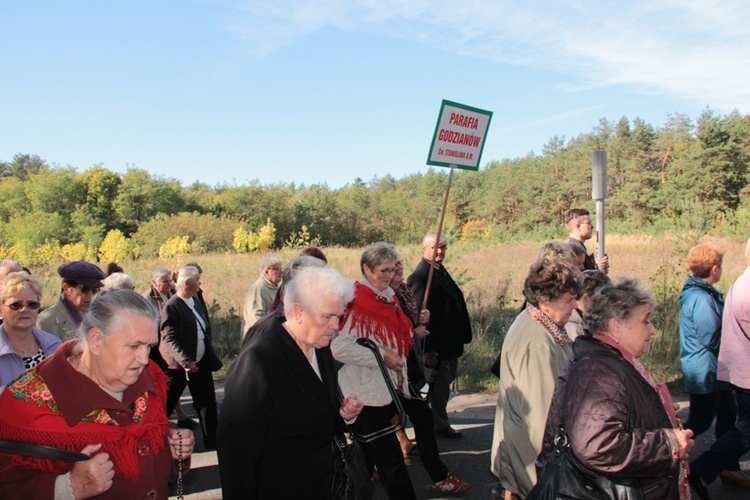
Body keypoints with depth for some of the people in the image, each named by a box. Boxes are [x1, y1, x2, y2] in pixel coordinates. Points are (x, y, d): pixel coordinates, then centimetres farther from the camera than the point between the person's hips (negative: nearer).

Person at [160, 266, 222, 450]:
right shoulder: (171, 306, -18)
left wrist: (211, 356, 13)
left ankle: (212, 441, 21)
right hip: (177, 365, -7)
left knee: (207, 403, 11)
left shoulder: (196, 301, 7)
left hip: (200, 362, 8)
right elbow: (169, 339, -23)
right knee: (165, 406, 6)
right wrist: (185, 362, -32)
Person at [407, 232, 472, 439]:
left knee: (448, 377, 22)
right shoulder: (421, 275, -21)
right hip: (437, 342, -10)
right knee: (440, 384, 5)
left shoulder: (440, 270, 11)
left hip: (450, 341, 10)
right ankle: (441, 425, 23)